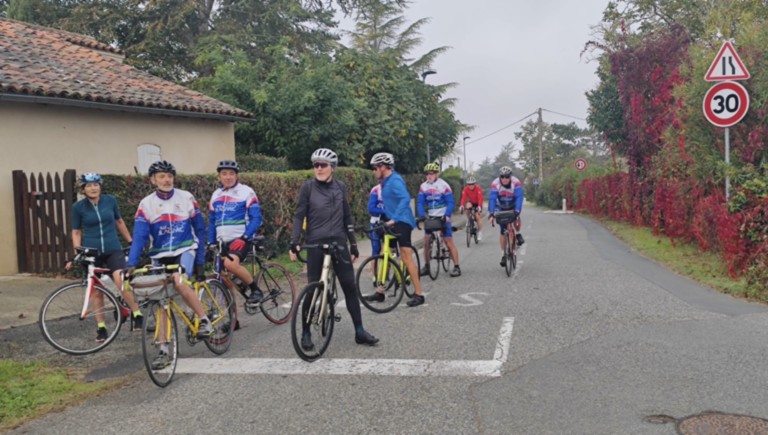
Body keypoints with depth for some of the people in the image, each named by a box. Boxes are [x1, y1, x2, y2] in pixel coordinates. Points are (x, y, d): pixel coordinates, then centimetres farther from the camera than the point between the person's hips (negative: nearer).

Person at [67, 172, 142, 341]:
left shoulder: (110, 200, 1)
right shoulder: (78, 207, -1)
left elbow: (119, 222, 15)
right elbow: (76, 232, 5)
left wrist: (131, 242, 18)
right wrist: (77, 254, -5)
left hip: (113, 250, -1)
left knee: (120, 280, -24)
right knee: (96, 291, 5)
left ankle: (137, 314, -8)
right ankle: (101, 327, 17)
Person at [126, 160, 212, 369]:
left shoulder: (186, 198, -6)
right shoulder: (146, 204, -5)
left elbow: (200, 230, 1)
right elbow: (139, 236, -12)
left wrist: (200, 261, -1)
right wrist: (132, 263, -25)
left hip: (185, 250, -2)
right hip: (160, 256, 2)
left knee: (179, 282, -31)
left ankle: (204, 320, -12)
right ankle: (164, 351, 11)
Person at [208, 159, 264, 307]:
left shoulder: (246, 192, -3)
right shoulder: (216, 195, 14)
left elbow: (256, 219, -9)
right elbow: (211, 222, 19)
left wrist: (244, 238, -21)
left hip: (240, 240, -6)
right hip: (222, 242, 6)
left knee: (231, 263, -32)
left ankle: (256, 290, -14)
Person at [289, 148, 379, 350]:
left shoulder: (340, 187, 6)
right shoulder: (308, 187, -3)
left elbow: (347, 217, 12)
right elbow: (299, 215, -4)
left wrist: (353, 244, 10)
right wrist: (294, 242, -15)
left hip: (338, 243, 3)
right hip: (315, 244, -3)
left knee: (350, 286, 2)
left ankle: (360, 331, 11)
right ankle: (306, 333, 15)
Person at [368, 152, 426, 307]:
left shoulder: (395, 180, -17)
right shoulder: (386, 181, 13)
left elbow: (405, 199, -31)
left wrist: (394, 219, -37)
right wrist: (389, 218, 23)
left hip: (402, 222, -10)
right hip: (392, 222, 10)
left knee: (406, 258, -10)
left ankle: (419, 294, -4)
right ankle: (380, 292, 19)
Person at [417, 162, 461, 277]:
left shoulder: (443, 185, -11)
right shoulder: (423, 186, 0)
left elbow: (450, 202, -12)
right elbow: (420, 203, -2)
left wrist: (447, 216, -25)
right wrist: (421, 216, -17)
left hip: (443, 217, -4)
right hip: (430, 217, 4)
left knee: (449, 242, -6)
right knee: (426, 241, 1)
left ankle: (456, 267, -1)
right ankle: (426, 266, 13)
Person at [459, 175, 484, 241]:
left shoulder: (478, 188, -26)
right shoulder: (465, 189, -19)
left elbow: (480, 198, -34)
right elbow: (463, 198, -27)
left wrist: (479, 207, -48)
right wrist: (461, 206, -43)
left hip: (477, 204, -2)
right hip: (471, 203, 2)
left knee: (478, 216, -15)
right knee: (468, 205, -32)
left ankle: (480, 232, -3)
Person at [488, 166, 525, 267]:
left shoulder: (516, 183, -29)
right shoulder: (495, 184, -28)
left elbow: (519, 197, -37)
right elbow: (492, 199, -34)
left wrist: (517, 211, -51)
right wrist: (491, 214, -44)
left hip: (513, 206, 0)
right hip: (501, 208, 0)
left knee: (516, 219, -29)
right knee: (502, 232, -4)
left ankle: (518, 234, 3)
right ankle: (503, 255, 6)